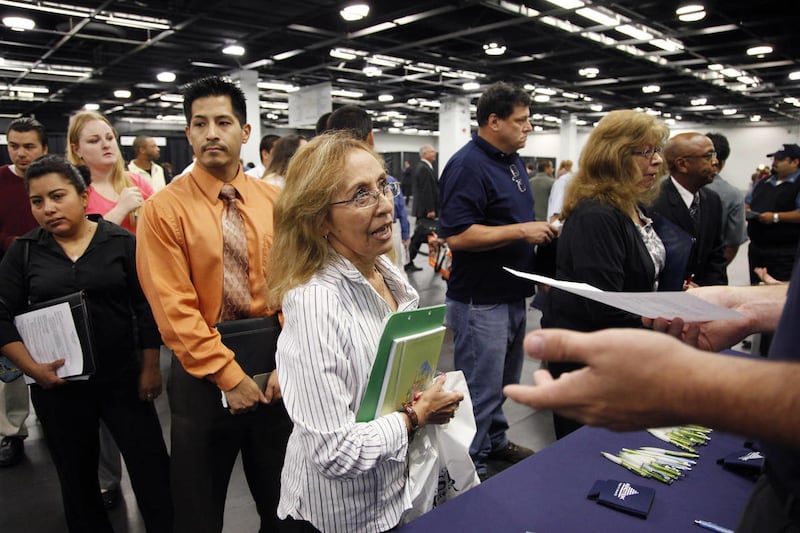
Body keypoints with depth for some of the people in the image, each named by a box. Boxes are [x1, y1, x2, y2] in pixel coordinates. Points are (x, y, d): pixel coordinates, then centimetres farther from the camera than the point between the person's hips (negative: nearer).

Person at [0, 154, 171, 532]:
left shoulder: (122, 242, -3)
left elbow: (146, 310, -3)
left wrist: (150, 368, -4)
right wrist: (33, 368, -9)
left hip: (123, 379, -2)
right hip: (57, 385, 2)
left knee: (153, 469, 1)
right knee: (76, 477, 18)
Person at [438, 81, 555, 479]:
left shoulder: (513, 161, 13)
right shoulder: (468, 165, -18)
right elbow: (457, 235, -27)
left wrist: (540, 230, 6)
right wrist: (521, 231, -23)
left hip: (512, 294, 10)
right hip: (480, 300, -9)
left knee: (504, 383, 23)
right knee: (480, 390, 3)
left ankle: (495, 441, 42)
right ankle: (472, 469, 19)